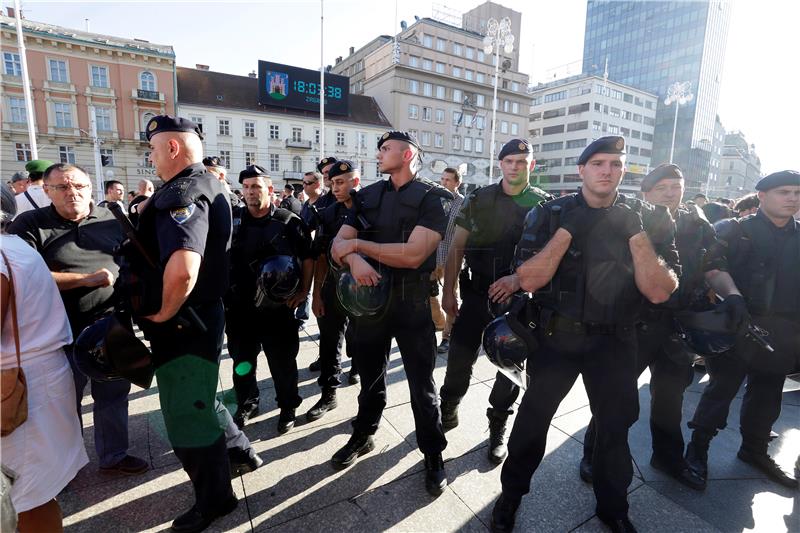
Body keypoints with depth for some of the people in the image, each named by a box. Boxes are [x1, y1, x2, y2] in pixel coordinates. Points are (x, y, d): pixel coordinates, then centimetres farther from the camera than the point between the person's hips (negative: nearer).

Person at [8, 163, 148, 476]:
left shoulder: (111, 220, 3)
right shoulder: (29, 225, -6)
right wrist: (85, 279, -22)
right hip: (65, 334, -3)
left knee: (113, 396, 15)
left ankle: (113, 456, 34)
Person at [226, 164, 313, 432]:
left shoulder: (289, 221, -6)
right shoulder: (232, 219, 3)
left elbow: (308, 257, 2)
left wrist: (303, 291, -4)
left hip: (278, 306, -3)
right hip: (239, 306, 3)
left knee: (282, 360, 9)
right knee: (242, 359, 16)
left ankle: (288, 406, 28)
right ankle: (247, 403, 37)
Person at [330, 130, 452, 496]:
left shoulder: (433, 197, -8)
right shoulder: (368, 195, 8)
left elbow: (413, 254, -21)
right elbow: (337, 245, 1)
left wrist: (357, 244, -13)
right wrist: (354, 260, -23)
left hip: (413, 304, -4)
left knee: (421, 384, 9)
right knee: (370, 377, 20)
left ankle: (434, 455, 30)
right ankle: (362, 437, 43)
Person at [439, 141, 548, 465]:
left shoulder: (544, 205, 0)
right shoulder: (478, 199, 3)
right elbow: (457, 247, 3)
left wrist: (518, 278, -22)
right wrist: (448, 291, -1)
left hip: (518, 299, 0)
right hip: (477, 294, 0)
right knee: (459, 359, 2)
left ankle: (498, 429, 30)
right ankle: (448, 410, 29)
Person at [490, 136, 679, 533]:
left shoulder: (643, 217, -3)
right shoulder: (551, 214, -7)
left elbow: (660, 292, -11)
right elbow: (527, 280, -17)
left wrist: (636, 233, -21)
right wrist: (567, 230, -23)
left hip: (614, 341, 2)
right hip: (556, 335, -1)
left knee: (615, 425, 17)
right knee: (533, 417, 10)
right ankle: (511, 493, 35)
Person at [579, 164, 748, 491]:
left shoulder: (698, 227, 6)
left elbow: (715, 270, 6)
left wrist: (732, 295, -11)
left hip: (679, 327, 5)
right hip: (635, 324, -4)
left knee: (671, 394, 20)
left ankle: (668, 456, 41)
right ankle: (594, 454, 23)